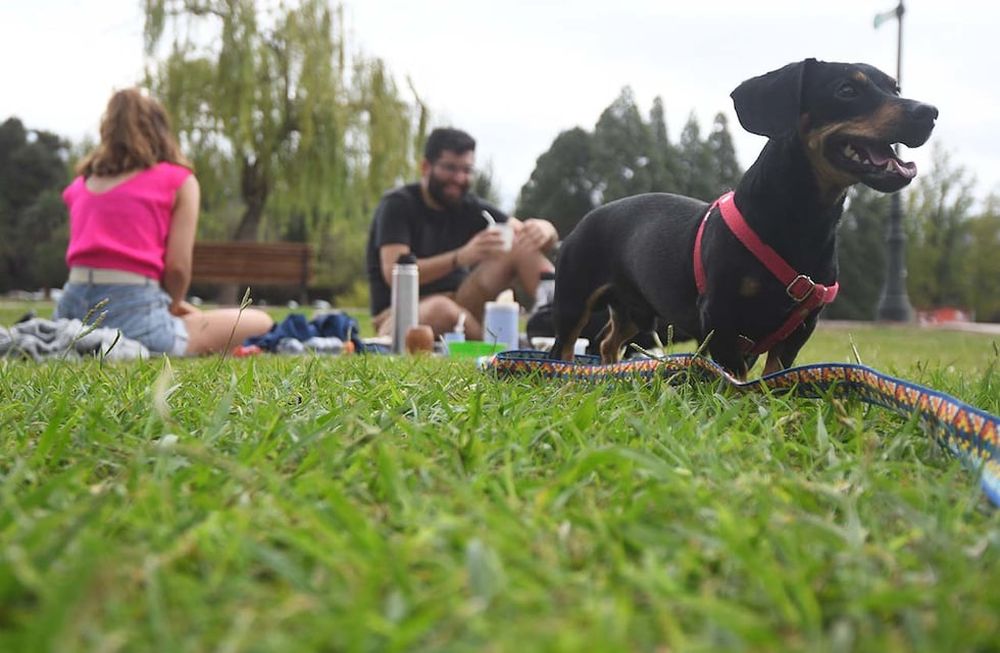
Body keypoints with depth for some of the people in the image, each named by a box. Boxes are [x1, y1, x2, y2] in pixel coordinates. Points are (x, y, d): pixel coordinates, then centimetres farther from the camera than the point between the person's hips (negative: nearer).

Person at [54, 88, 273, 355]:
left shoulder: (80, 183, 20)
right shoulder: (179, 180, 5)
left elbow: (87, 255, 17)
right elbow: (177, 266, -4)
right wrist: (174, 306, 16)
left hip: (71, 310, 7)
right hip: (132, 311, -7)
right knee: (259, 322, 5)